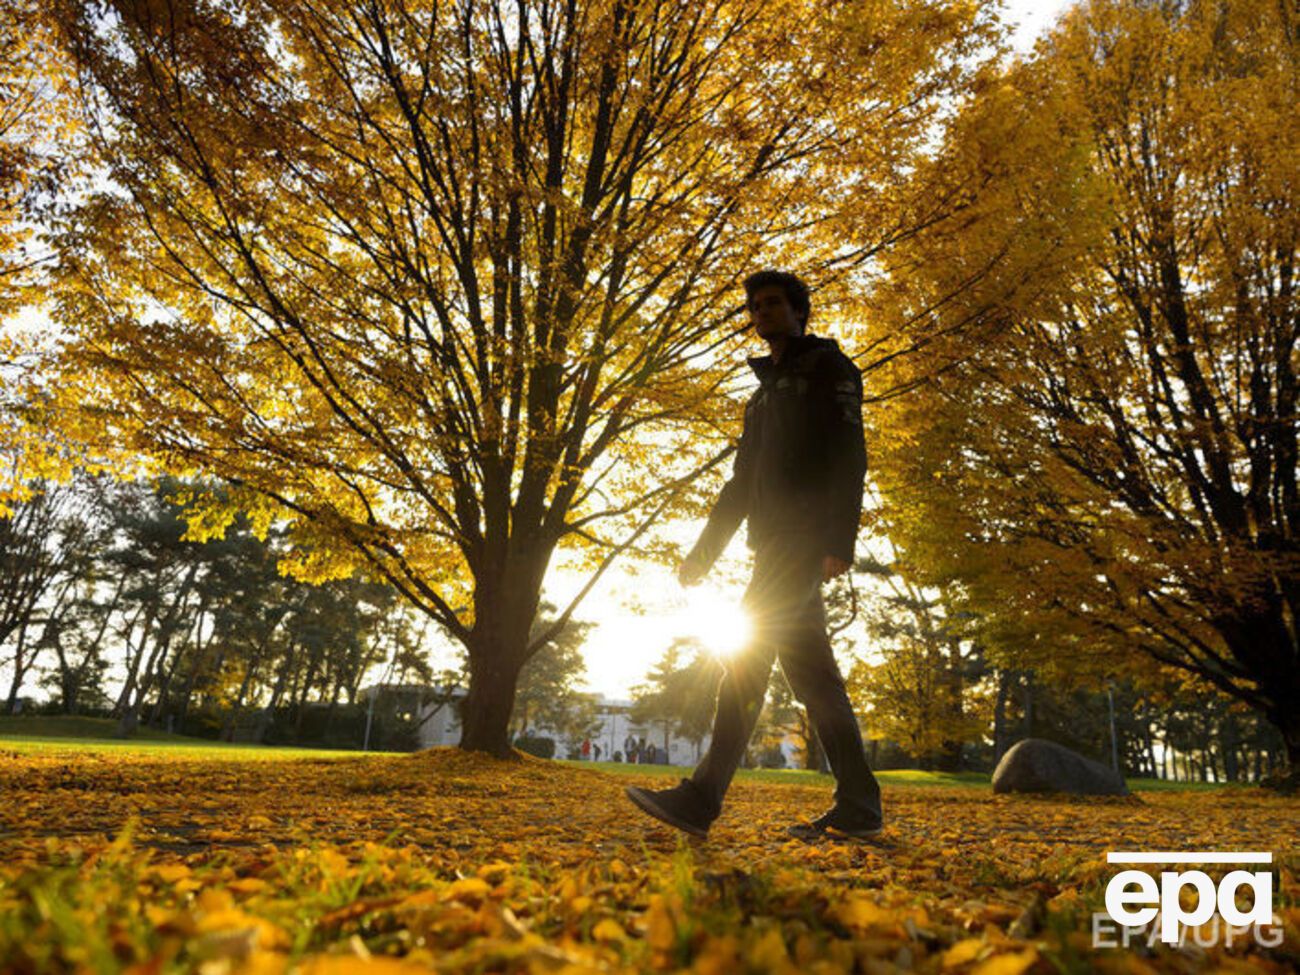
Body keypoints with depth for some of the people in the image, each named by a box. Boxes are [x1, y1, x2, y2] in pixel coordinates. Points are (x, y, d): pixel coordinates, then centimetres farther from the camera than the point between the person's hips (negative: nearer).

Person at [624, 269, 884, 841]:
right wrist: (702, 554, 20)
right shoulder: (765, 393, 29)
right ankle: (858, 806, 8)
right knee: (813, 672, 4)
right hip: (775, 542, 9)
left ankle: (701, 799, -20)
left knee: (747, 645, -19)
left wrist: (840, 538, -23)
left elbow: (848, 456, -10)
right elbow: (741, 483, 27)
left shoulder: (827, 368, 5)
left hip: (806, 535, -9)